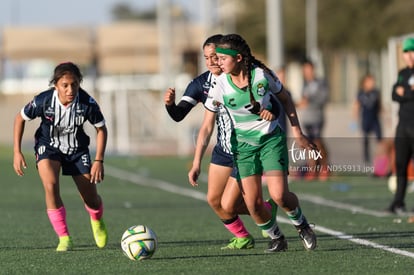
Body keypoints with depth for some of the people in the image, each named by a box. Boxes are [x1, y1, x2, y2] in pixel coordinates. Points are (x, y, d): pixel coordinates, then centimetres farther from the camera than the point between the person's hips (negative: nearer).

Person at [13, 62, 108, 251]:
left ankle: (97, 221, 41)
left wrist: (99, 160, -15)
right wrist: (17, 152, -11)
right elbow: (20, 118, -9)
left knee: (91, 199, 1)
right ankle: (64, 238, -16)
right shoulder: (43, 101, -28)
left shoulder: (87, 103, -27)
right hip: (48, 147, -1)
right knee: (51, 185, -29)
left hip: (77, 149, 1)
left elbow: (101, 129, -9)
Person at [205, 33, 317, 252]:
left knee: (279, 195, -16)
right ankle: (275, 237, 20)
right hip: (243, 145, 1)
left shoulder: (262, 74, -15)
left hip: (272, 139, -1)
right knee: (253, 203, -8)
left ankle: (301, 224, 15)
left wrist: (297, 134, 4)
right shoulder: (220, 86, -14)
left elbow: (285, 99, 4)